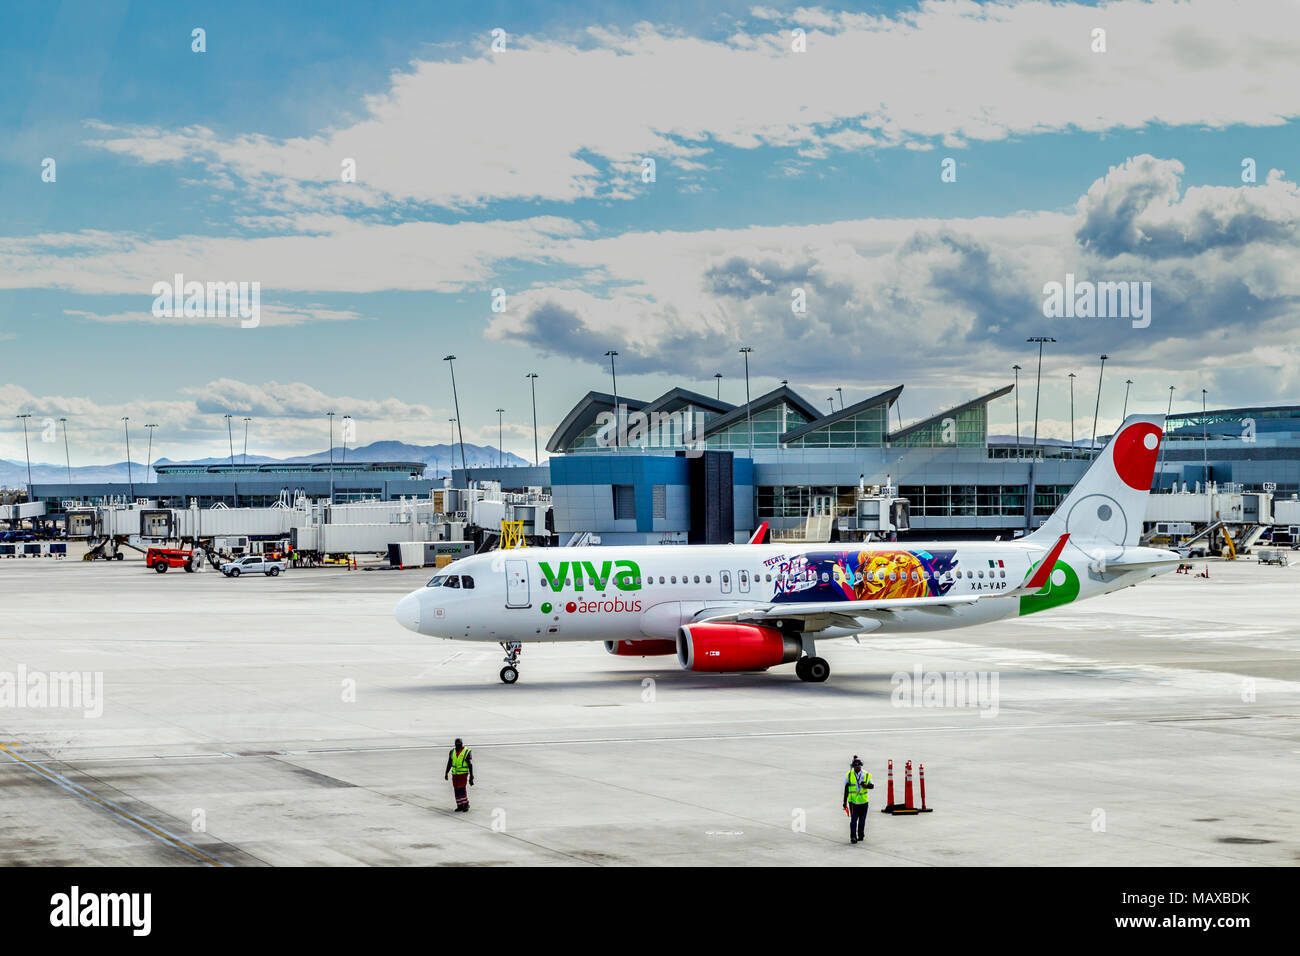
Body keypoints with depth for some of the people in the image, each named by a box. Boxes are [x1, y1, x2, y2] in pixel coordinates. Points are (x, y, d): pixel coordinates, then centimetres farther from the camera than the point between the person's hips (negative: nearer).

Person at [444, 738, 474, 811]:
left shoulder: (466, 752, -7)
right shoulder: (452, 752, 7)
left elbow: (470, 764, -6)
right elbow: (449, 764, 14)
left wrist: (471, 776, -9)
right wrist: (446, 773, 10)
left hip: (463, 773, -5)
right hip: (455, 774, 5)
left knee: (461, 788, -15)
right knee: (456, 790, 3)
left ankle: (466, 804, -1)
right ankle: (460, 806, 11)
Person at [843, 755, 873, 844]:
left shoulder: (866, 775, 0)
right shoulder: (849, 775, 1)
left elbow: (872, 786, -2)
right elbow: (846, 789, 5)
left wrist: (866, 785, -25)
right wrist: (845, 801, 5)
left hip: (863, 801, 1)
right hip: (853, 801, -1)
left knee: (862, 820, 11)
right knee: (854, 819, -11)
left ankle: (861, 835, 27)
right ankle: (853, 837, -9)